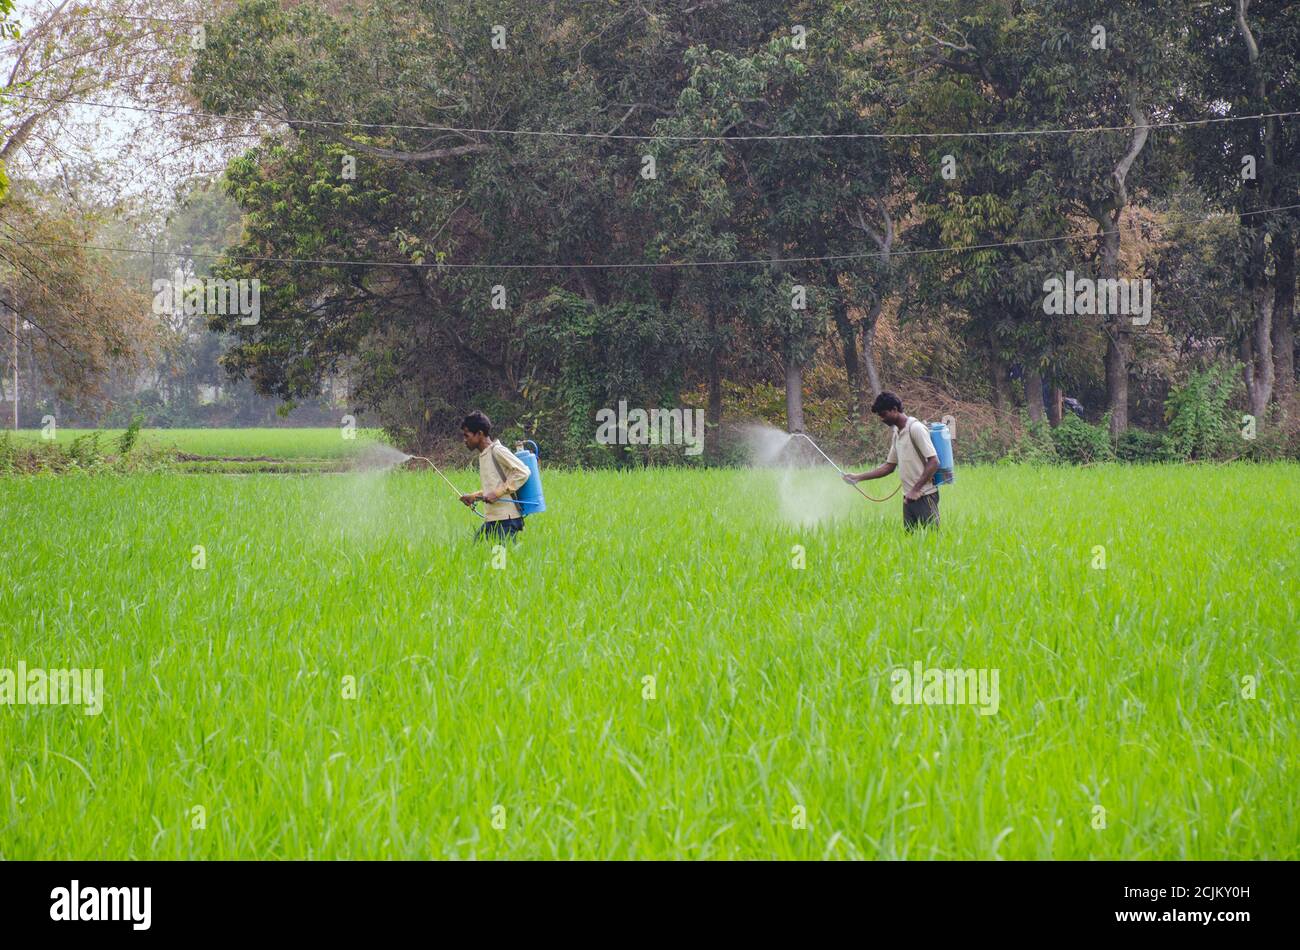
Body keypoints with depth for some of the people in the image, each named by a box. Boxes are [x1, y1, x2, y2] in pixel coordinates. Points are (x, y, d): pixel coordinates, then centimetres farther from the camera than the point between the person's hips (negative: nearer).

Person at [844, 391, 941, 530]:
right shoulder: (896, 434, 16)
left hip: (924, 496, -9)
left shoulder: (916, 429, -12)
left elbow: (934, 462, -17)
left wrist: (916, 490, -18)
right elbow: (889, 466, 23)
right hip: (909, 497, 9)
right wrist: (857, 478, 18)